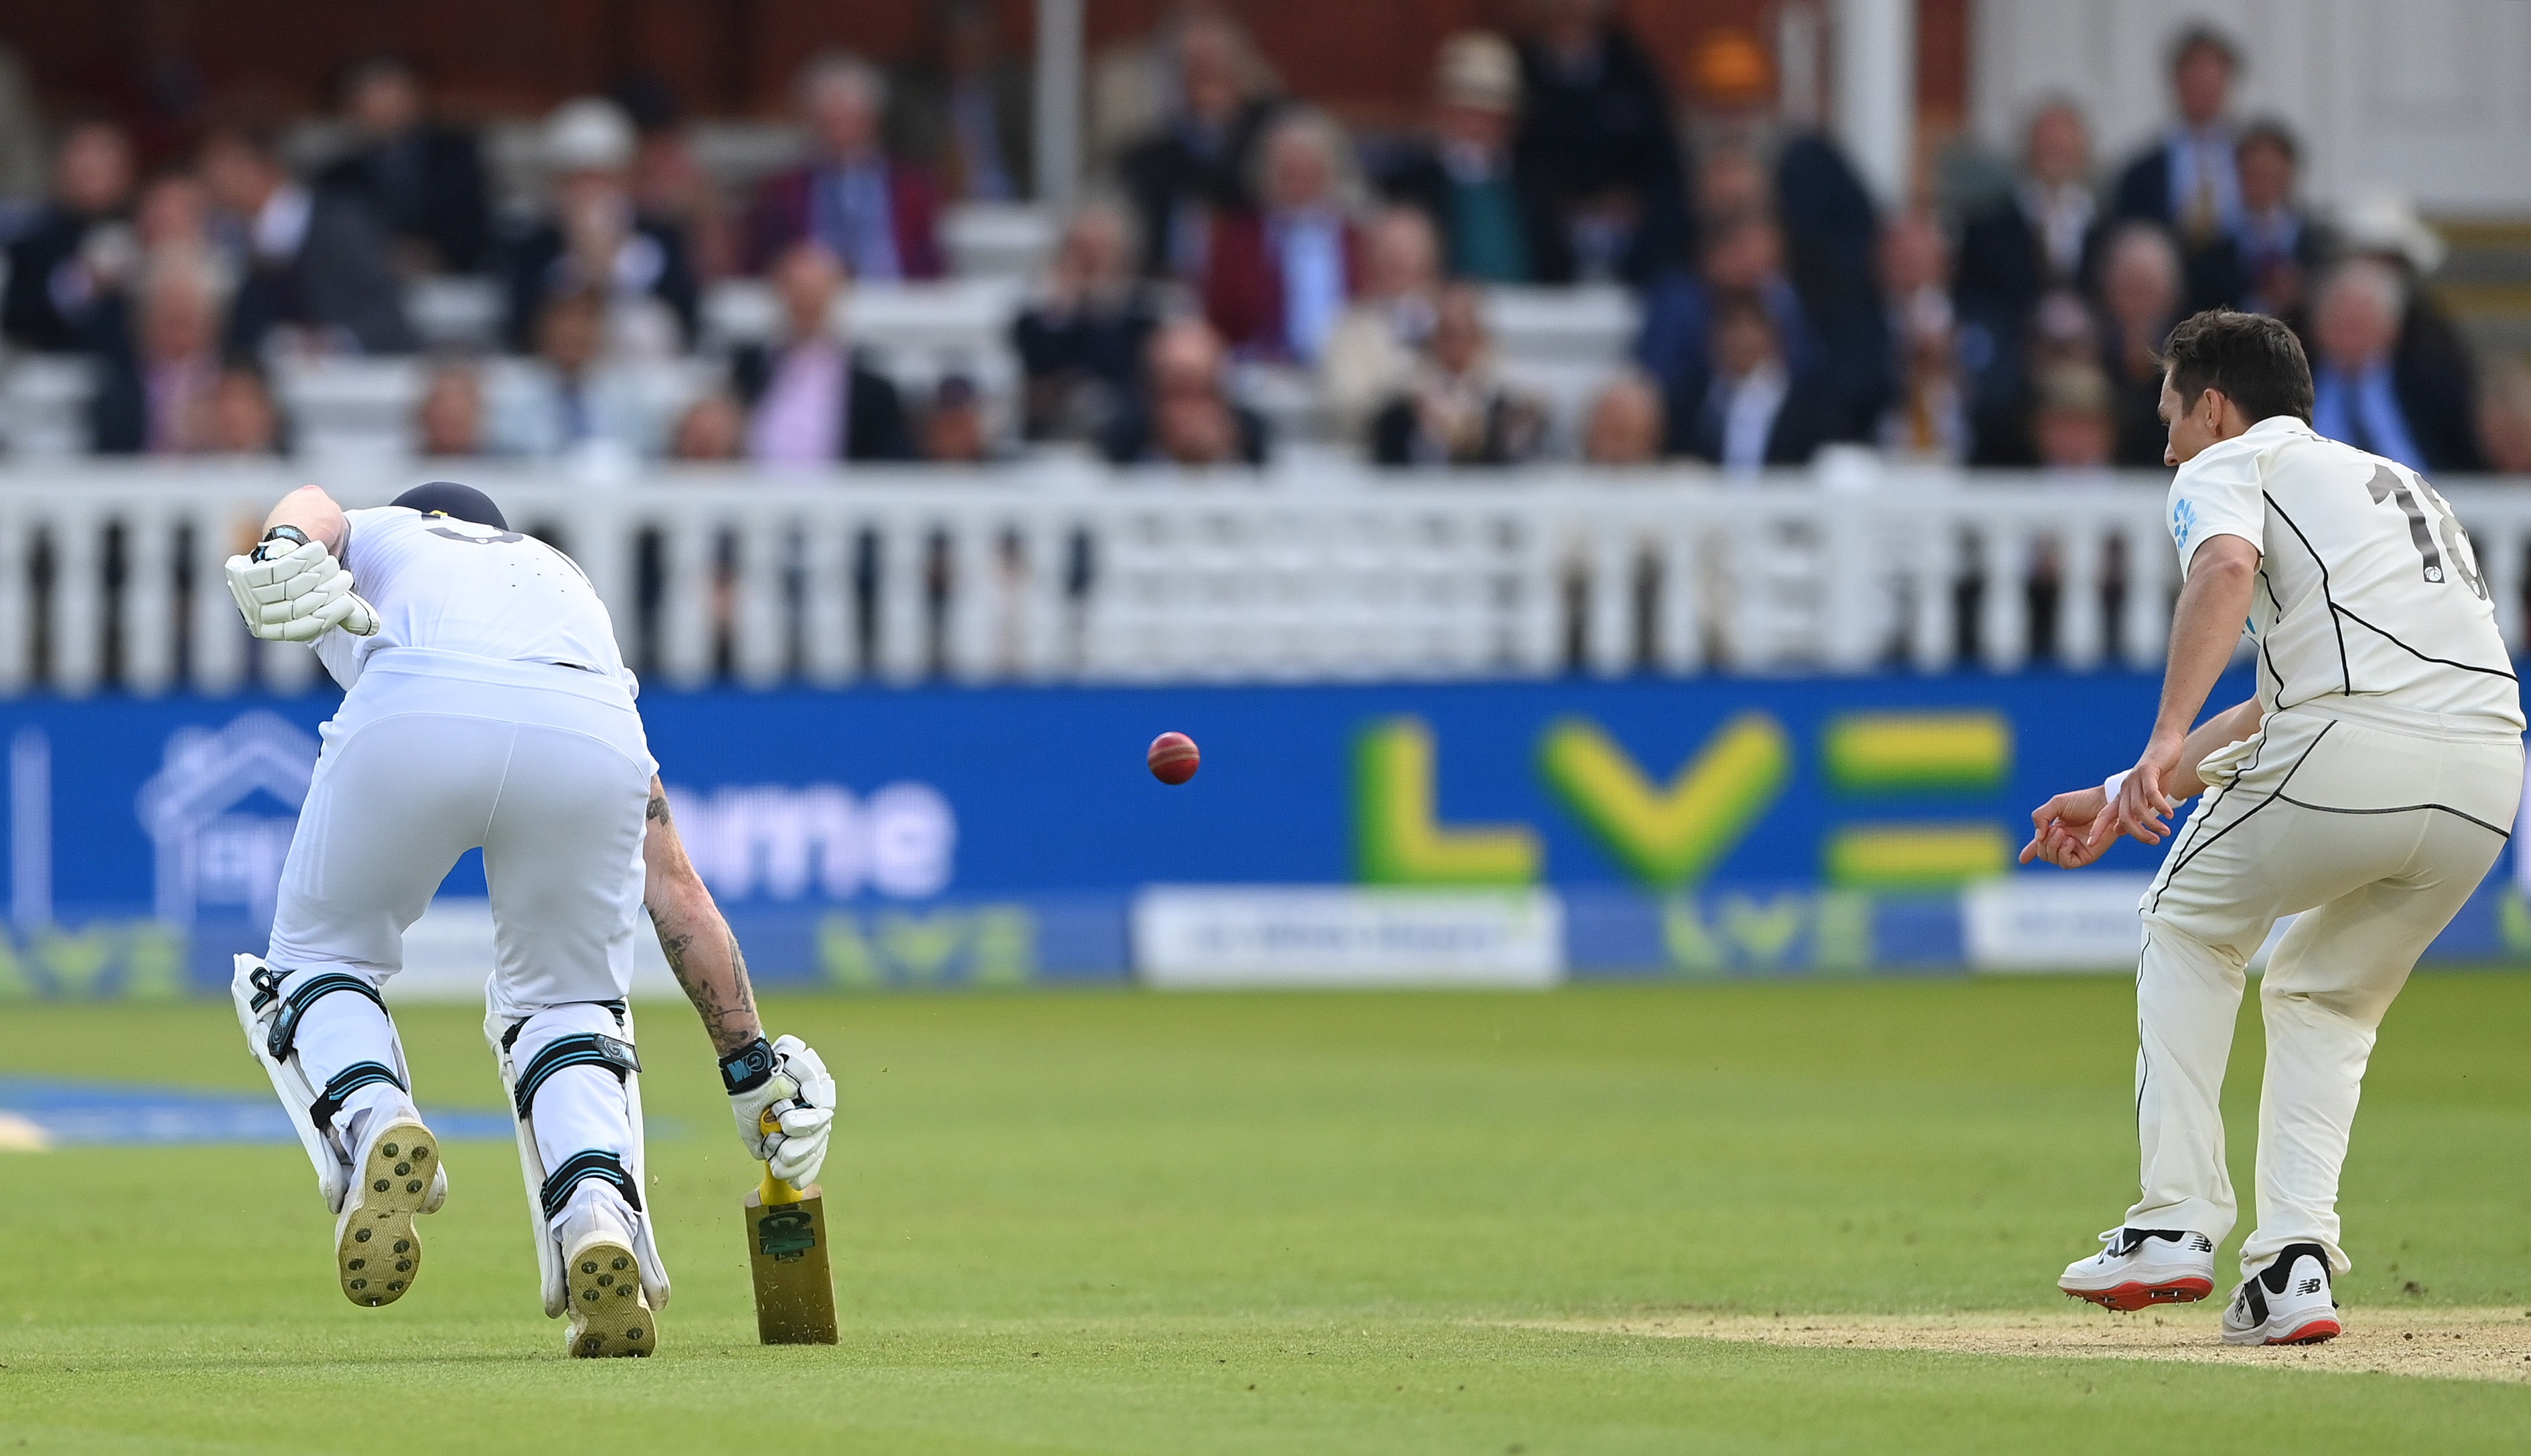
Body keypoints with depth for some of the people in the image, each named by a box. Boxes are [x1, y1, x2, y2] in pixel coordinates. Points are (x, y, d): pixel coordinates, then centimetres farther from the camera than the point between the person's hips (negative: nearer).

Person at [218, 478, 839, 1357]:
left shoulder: (368, 536, 39)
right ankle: (599, 1212, -4)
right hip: (592, 746, 2)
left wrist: (280, 557, -13)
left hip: (411, 723, -2)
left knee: (318, 961, 22)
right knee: (564, 1002, 24)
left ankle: (370, 1125, -9)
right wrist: (750, 1063, 38)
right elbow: (674, 884, 38)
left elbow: (308, 511, 10)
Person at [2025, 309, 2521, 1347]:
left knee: (2192, 922, 21)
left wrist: (2167, 740, -23)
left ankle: (2177, 1226, 12)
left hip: (2355, 754, -6)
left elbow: (2225, 567, -13)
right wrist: (2122, 797, 39)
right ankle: (2295, 1259, 9)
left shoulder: (2230, 465, 13)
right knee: (2326, 997, 26)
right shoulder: (2396, 483, 36)